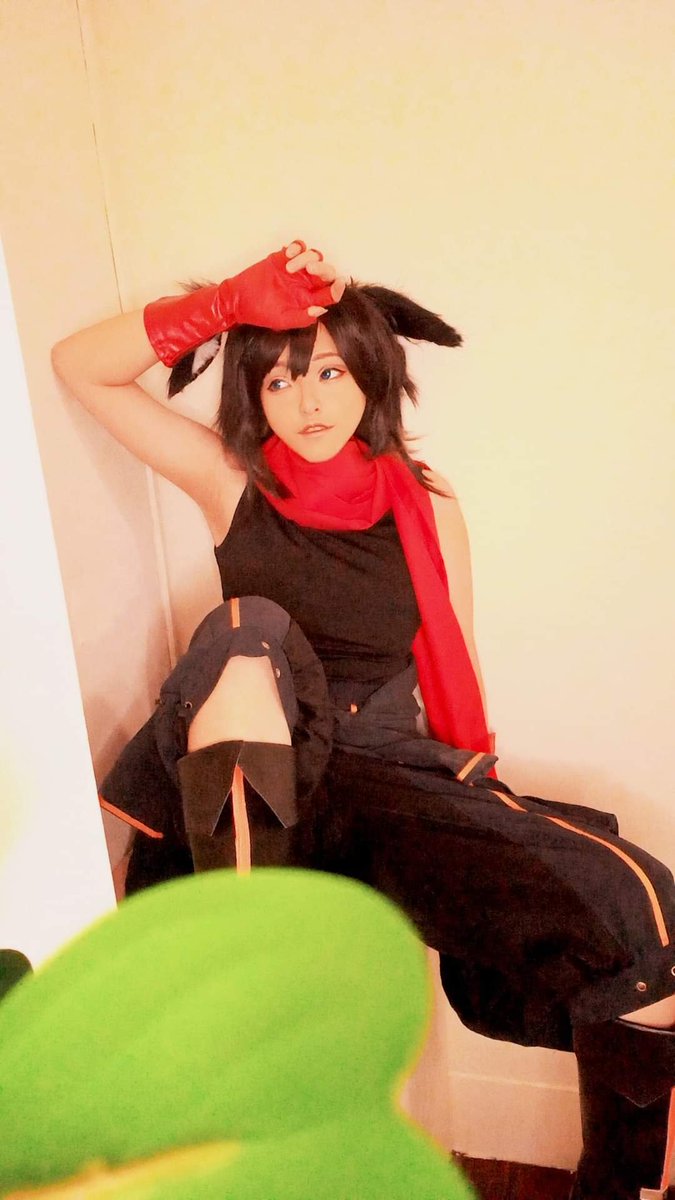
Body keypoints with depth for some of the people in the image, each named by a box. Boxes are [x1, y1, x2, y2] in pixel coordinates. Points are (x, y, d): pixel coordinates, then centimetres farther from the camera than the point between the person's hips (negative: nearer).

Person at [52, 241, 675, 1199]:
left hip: (391, 779, 1)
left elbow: (458, 666, 10)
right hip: (254, 780, 0)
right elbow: (80, 365, 0)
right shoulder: (233, 485, 4)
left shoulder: (427, 509, 6)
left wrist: (477, 779, -4)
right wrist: (226, 304, -9)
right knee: (248, 627, -32)